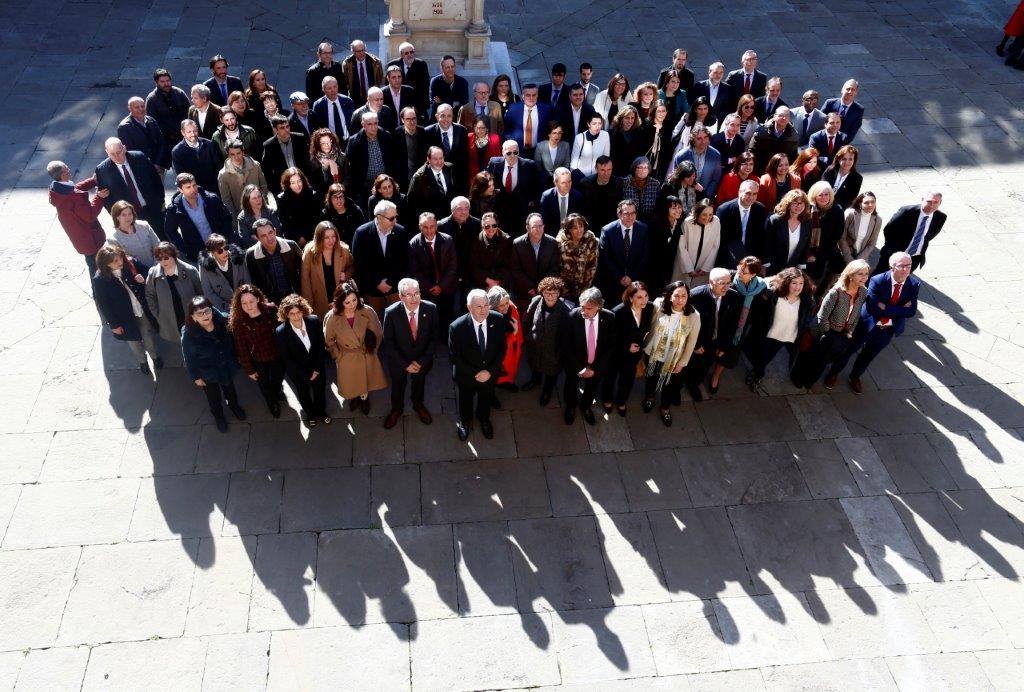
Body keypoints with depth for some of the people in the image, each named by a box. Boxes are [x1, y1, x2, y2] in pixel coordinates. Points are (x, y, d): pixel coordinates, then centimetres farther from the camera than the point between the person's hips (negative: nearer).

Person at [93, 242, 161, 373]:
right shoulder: (99, 279, -24)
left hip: (142, 311, 2)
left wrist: (143, 279, -23)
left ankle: (154, 355, 54)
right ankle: (142, 361, 52)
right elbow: (103, 304, -14)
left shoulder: (130, 263, -18)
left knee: (149, 336, 24)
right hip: (125, 318, -2)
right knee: (134, 341, 23)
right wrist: (114, 324, -9)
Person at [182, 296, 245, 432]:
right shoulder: (188, 334, -33)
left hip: (227, 368, 3)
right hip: (208, 373, -2)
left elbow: (232, 341, -6)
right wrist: (196, 377, -9)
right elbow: (189, 358, -18)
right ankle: (218, 416, 56)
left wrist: (235, 358, 6)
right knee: (214, 397, 25)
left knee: (230, 389, 32)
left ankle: (234, 405, 63)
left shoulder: (222, 321, -26)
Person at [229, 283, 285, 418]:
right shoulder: (238, 322, -25)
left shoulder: (271, 310, -24)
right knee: (265, 385, 25)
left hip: (278, 356, 1)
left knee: (278, 379, 30)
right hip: (258, 361, -1)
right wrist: (249, 370, -9)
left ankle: (278, 392, 67)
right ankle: (272, 403, 58)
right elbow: (241, 349, -15)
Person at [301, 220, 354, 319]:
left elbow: (351, 267, 13)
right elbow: (305, 279, -6)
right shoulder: (310, 252, -9)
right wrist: (309, 304, -9)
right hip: (319, 303, -1)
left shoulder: (343, 250, -6)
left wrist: (346, 275, -10)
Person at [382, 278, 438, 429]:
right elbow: (388, 343, -18)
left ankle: (418, 405, 60)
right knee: (398, 385, 25)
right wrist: (405, 364, -18)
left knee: (419, 382, 29)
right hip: (399, 359, -1)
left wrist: (422, 361, -16)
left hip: (422, 359, 2)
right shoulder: (391, 313, -29)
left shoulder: (430, 309, -25)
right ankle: (396, 409, 55)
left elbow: (433, 337, -13)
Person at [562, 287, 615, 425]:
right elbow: (566, 346, -16)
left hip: (597, 365, 1)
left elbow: (611, 346, -12)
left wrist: (594, 367, -16)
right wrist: (579, 367, -19)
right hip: (575, 364, -1)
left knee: (592, 388, 26)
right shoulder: (573, 316, -27)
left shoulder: (609, 318, -22)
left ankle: (586, 406, 58)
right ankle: (570, 407, 56)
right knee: (571, 386, 25)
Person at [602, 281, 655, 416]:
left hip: (634, 354, 4)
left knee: (627, 379, 25)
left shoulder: (650, 308, -20)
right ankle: (607, 400, 53)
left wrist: (640, 346, -1)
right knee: (610, 377, 23)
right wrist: (626, 347, -22)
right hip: (615, 353, -4)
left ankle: (621, 402, 54)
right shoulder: (619, 312, -34)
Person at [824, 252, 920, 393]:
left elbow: (911, 311, -17)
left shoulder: (914, 285, -16)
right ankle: (834, 372, 43)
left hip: (889, 328, 4)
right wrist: (899, 309, -29)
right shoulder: (877, 281, -27)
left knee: (869, 354, 25)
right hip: (868, 324, -3)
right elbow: (872, 308, -32)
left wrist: (885, 308, -27)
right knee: (850, 348, 18)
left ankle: (855, 376, 51)